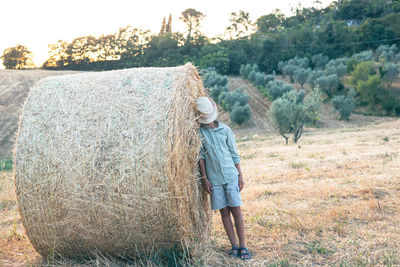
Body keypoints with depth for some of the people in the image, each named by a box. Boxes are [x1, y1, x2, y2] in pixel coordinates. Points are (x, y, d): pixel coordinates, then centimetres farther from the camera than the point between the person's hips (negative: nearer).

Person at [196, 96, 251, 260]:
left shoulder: (225, 130, 4)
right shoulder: (199, 132, 1)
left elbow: (234, 154, 7)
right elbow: (200, 156, 0)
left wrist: (240, 176, 4)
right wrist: (204, 179, -4)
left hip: (230, 175, 0)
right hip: (214, 179, 0)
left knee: (236, 210, -1)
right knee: (224, 212, 5)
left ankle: (243, 246, 6)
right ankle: (234, 246, 13)